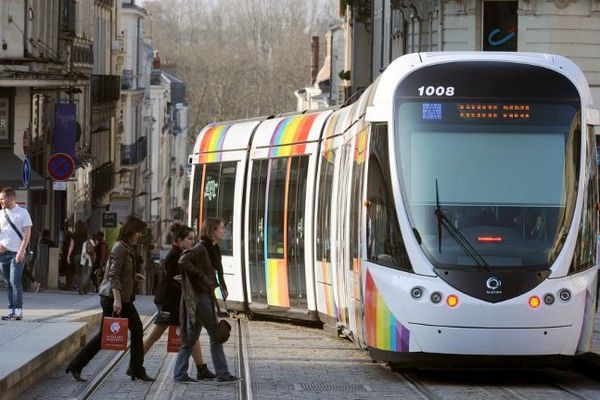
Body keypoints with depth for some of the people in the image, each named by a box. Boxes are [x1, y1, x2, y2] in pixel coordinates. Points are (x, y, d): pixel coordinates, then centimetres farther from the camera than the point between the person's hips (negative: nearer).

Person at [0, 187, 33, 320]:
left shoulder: (22, 213, -2)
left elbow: (27, 233, -6)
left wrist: (21, 251, -15)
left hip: (17, 253, -5)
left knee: (15, 282, -13)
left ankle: (18, 310, -13)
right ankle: (11, 310, 11)